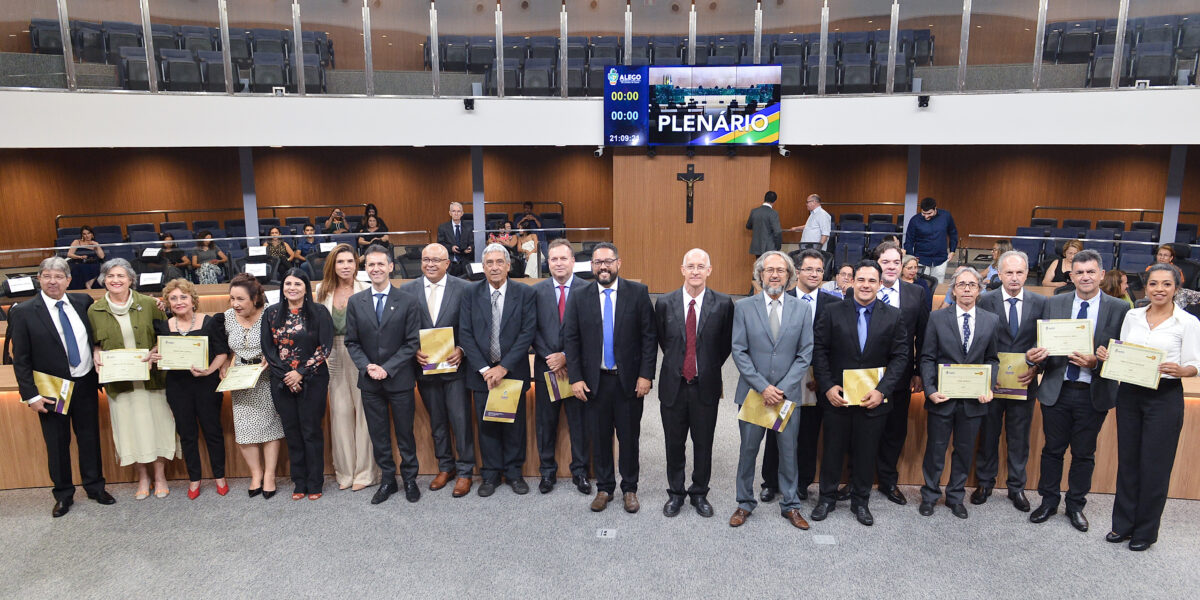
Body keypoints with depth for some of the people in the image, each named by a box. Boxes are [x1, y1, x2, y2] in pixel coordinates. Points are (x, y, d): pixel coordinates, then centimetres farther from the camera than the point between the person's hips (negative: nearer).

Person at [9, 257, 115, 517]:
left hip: (85, 384, 3)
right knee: (57, 444, 10)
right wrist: (31, 395, -10)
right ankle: (63, 494, 27)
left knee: (90, 438, 13)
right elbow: (21, 359, -7)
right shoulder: (23, 312, -9)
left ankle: (95, 486, 30)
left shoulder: (83, 302, -1)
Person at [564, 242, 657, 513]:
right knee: (600, 438, 12)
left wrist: (646, 375, -8)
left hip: (629, 380, -1)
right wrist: (575, 378, -4)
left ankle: (630, 488, 27)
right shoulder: (579, 298, 2)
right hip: (594, 381, 1)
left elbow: (649, 336, -3)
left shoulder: (638, 293, -3)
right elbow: (570, 339, 2)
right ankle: (604, 488, 28)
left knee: (629, 437, 10)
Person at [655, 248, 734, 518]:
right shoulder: (664, 303, -2)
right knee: (674, 443, 12)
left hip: (706, 385, -1)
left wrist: (709, 367, 10)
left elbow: (726, 344, 7)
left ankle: (699, 493, 30)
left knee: (703, 444, 12)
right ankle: (675, 493, 30)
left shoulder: (723, 304, -5)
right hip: (673, 384, 1)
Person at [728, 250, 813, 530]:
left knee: (788, 452, 10)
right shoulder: (743, 307, -1)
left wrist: (782, 389, -10)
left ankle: (790, 505, 27)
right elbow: (739, 352, -5)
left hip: (788, 394, 1)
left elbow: (805, 354, 0)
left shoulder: (802, 309, 3)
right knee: (748, 451, 9)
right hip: (752, 392, -1)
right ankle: (745, 503, 25)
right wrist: (763, 387, -13)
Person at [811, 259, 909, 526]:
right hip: (837, 396, 0)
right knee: (833, 449, 11)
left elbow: (900, 356, -1)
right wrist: (827, 387, -11)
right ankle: (827, 498, 28)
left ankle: (861, 501, 30)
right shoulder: (831, 311, -2)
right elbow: (819, 351, -3)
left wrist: (881, 390, -12)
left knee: (866, 452, 12)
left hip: (873, 398, 1)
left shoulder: (893, 316, 0)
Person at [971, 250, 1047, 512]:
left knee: (1019, 438, 13)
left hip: (1024, 381, 2)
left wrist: (1035, 368, -11)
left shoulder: (1040, 303, 0)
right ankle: (985, 483, 27)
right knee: (988, 435, 12)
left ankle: (1016, 486, 28)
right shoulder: (985, 301, -6)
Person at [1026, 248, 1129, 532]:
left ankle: (1076, 505, 30)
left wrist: (1096, 363, -22)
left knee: (1084, 454, 13)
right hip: (1057, 390, 1)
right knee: (1053, 449, 12)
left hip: (1094, 394, -1)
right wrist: (1035, 357, -20)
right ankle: (1049, 501, 28)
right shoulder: (1054, 304, 1)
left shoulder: (1119, 309, -3)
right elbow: (1044, 345, 2)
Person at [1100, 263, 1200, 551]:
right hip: (1129, 394, 4)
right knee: (1127, 460, 10)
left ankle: (1146, 530, 19)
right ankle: (1124, 523, 23)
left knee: (1154, 465, 3)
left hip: (1165, 397, -3)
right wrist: (1107, 356, -8)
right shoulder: (1132, 316, 6)